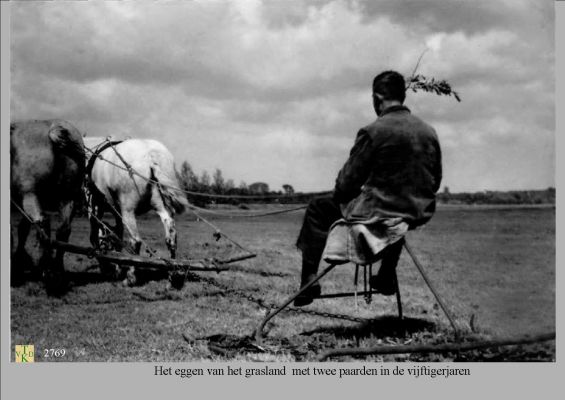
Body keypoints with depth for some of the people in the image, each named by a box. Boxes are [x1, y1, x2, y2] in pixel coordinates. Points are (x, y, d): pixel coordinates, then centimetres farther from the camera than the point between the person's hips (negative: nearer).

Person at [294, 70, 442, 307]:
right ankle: (386, 277, 46)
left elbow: (347, 182, -9)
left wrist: (339, 197, 13)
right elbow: (435, 182, 12)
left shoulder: (373, 132, -14)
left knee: (317, 209, 14)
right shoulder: (429, 132, 4)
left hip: (376, 215, -6)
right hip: (419, 216, 6)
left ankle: (309, 281, 12)